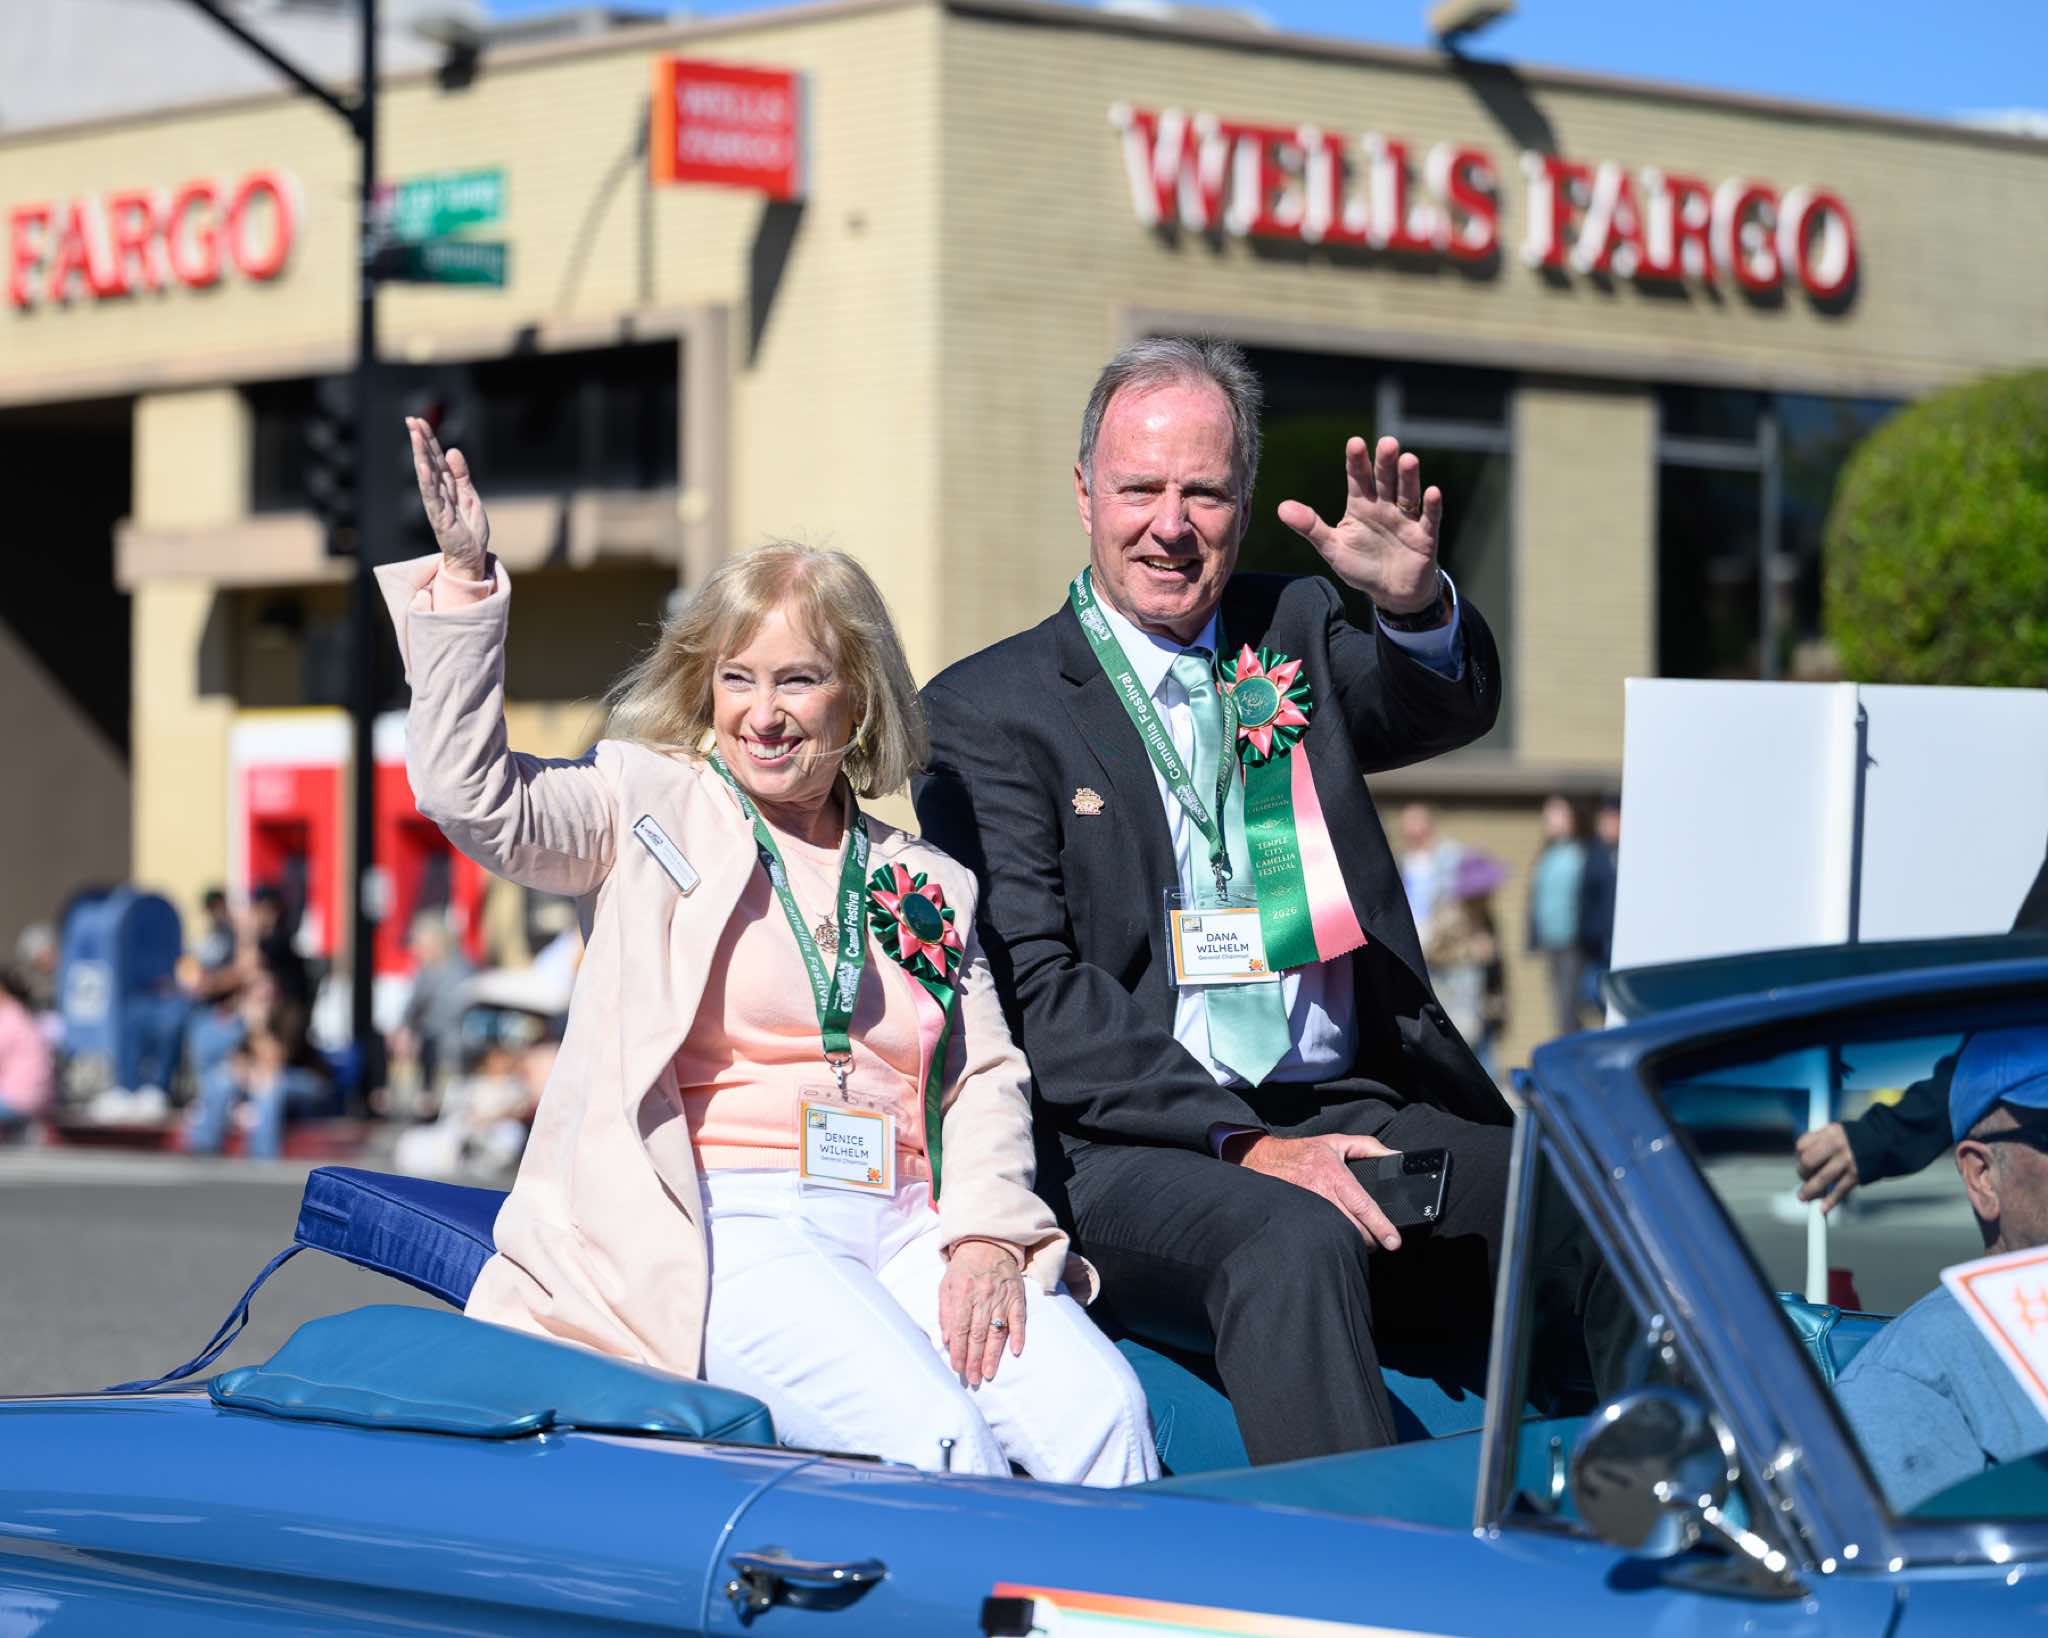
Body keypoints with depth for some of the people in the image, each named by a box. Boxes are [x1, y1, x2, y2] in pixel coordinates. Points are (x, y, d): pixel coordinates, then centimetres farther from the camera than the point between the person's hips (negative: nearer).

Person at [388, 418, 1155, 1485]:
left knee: (1099, 1413, -23)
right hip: (730, 1229, -4)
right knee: (938, 1438, -30)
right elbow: (476, 800, -4)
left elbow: (987, 1078, 15)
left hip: (904, 1229, 4)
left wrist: (988, 1235, -3)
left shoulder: (924, 882, 22)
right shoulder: (649, 806, 12)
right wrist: (465, 588, -10)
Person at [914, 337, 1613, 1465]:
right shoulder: (987, 709, 3)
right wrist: (1240, 1144, -17)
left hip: (1354, 1108, 5)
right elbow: (1034, 990, -7)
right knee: (1296, 1244, -35)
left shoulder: (1293, 636, 18)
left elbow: (1455, 709, -2)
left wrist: (1414, 602, -26)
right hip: (1130, 1145, -5)